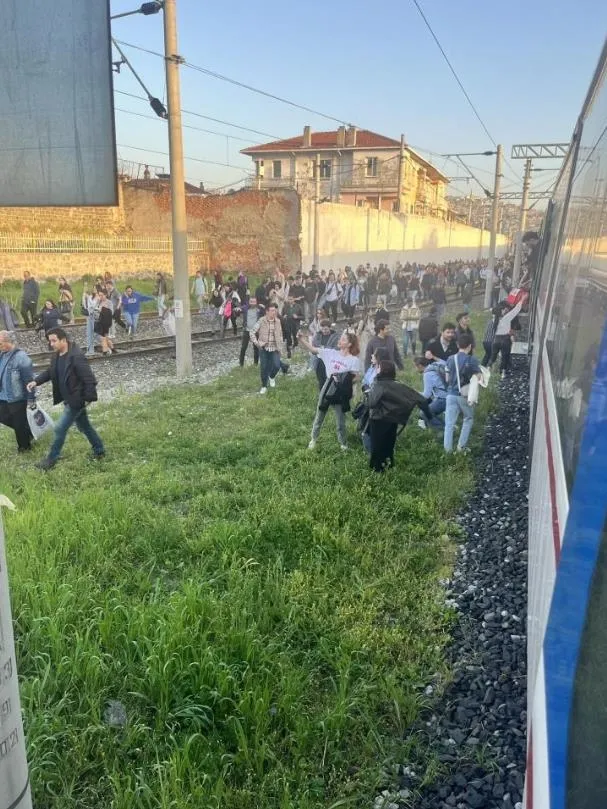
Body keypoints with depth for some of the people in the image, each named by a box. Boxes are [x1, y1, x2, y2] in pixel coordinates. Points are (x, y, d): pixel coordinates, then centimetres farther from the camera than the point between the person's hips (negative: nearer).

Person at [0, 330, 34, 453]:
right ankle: (28, 431, 37)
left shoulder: (21, 357, -22)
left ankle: (24, 446, 28)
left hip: (17, 398, -8)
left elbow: (29, 380, -21)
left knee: (19, 423, 7)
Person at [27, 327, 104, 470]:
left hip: (76, 400, -9)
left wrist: (89, 398, -23)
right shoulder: (57, 355, 3)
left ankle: (51, 459, 14)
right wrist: (36, 381, 1)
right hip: (69, 399, 9)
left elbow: (89, 379, -26)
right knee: (84, 426, 20)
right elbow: (50, 372, 17)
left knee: (60, 429, -1)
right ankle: (99, 450, 34)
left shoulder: (76, 357, -26)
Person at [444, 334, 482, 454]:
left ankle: (447, 448, -1)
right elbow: (478, 378, -7)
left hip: (451, 394, 2)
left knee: (449, 423, 4)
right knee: (468, 419, 19)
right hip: (465, 395, -2)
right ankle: (461, 446, 15)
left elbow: (447, 379, 7)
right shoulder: (472, 360, -9)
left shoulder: (450, 359, 2)